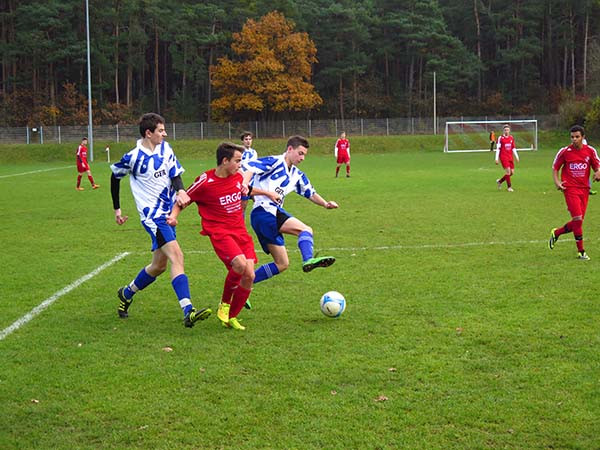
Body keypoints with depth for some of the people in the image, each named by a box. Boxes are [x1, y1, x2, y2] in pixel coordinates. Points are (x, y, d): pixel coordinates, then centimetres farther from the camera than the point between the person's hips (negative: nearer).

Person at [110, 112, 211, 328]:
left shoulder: (165, 148, 5)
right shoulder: (133, 157, -10)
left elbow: (175, 174, 4)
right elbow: (115, 176, 7)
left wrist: (180, 191, -19)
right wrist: (117, 209, 13)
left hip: (168, 212, 7)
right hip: (152, 215, -7)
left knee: (159, 265, 15)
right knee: (176, 256, -23)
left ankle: (127, 293, 39)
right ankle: (188, 312, -32)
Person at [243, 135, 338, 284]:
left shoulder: (297, 175, 23)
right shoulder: (274, 162, -3)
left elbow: (310, 193, 30)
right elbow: (250, 167, -15)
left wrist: (325, 204, 13)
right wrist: (245, 186, -32)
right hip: (264, 211, -9)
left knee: (282, 264, 10)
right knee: (306, 230, -26)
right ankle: (308, 260, -51)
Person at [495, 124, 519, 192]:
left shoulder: (511, 138, 11)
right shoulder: (500, 138, -3)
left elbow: (513, 148, 18)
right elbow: (498, 149, -4)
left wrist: (516, 157, 13)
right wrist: (496, 159, -7)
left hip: (510, 157, 6)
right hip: (503, 157, -6)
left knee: (512, 172, 3)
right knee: (508, 171, -16)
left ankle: (500, 181, 23)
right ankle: (509, 187, -6)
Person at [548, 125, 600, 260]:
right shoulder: (564, 151, -3)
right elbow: (555, 168, 8)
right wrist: (557, 182, -6)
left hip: (584, 189, 4)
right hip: (570, 188, -4)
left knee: (577, 222, 5)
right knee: (578, 219, -14)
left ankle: (556, 233, 33)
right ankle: (581, 252, -3)